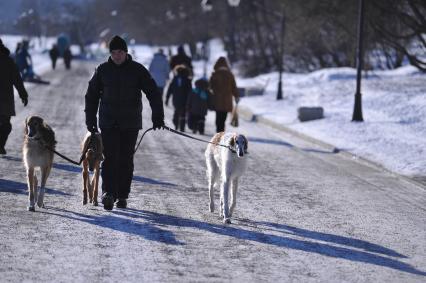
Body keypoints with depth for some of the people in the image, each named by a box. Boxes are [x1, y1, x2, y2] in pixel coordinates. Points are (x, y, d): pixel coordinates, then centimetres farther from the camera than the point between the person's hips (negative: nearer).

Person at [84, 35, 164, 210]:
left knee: (126, 160, 3)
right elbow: (91, 95, 12)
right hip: (108, 123, 0)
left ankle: (122, 196, 11)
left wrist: (158, 116, -9)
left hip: (130, 123, 0)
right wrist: (91, 120, 7)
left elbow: (153, 93, 1)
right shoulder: (103, 70, 5)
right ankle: (108, 193, -20)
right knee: (110, 158, -13)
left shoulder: (137, 70, 1)